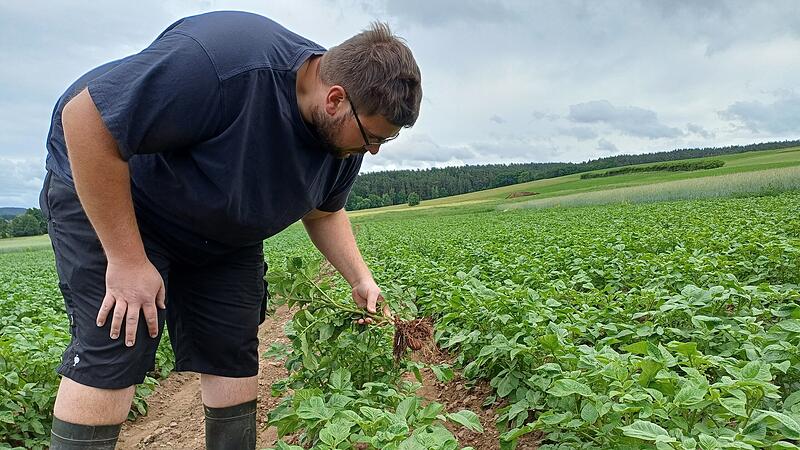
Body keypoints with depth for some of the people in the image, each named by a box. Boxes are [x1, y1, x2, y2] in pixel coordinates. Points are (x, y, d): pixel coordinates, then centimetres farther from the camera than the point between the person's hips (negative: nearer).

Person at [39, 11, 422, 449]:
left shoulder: (343, 133, -12)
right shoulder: (221, 60, -38)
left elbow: (323, 212, 6)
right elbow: (86, 119, -31)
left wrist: (361, 279, -6)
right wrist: (126, 259, -28)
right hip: (103, 189, -6)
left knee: (234, 359, 2)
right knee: (113, 352, -13)